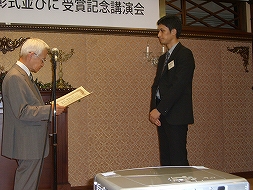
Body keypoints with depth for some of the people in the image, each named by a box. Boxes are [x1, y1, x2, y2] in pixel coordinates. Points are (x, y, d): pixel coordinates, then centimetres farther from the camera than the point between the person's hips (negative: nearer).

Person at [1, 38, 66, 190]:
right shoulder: (15, 77, -18)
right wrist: (50, 109, -20)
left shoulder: (23, 75, 15)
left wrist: (49, 108, 10)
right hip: (26, 144, -11)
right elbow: (22, 112, -24)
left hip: (31, 143, 11)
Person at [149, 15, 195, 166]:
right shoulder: (163, 58, 22)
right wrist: (153, 110, 2)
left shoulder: (184, 54, -6)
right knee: (165, 160, 9)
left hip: (176, 116, -8)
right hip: (162, 115, 8)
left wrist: (159, 110, -15)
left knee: (178, 161, -8)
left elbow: (178, 86, -15)